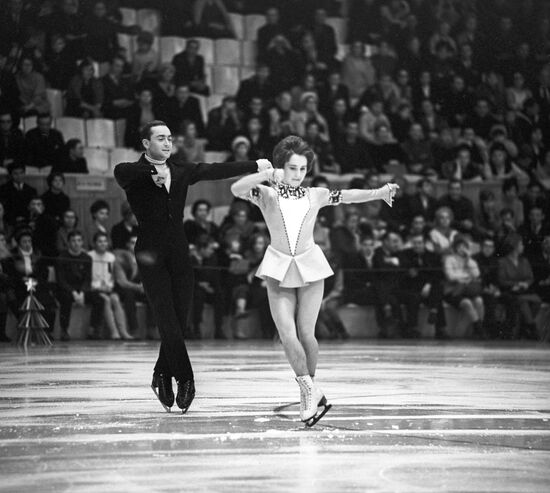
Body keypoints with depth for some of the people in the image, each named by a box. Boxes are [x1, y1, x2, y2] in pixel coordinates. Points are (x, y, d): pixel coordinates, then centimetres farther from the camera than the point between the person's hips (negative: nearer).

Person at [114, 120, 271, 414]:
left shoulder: (182, 172, 14)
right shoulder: (133, 174, 0)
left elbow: (215, 171, 10)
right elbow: (121, 172, -22)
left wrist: (255, 166, 4)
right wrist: (152, 172, -34)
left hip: (180, 253, 5)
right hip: (151, 254, -5)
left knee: (179, 320, 2)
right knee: (167, 319, -12)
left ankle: (162, 377, 17)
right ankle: (184, 379, -10)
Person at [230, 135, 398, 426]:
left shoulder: (315, 196, 8)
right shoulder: (267, 195, 1)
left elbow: (347, 196, 0)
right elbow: (237, 189, -15)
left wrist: (379, 193, -14)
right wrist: (266, 175, -28)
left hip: (310, 268, 1)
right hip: (279, 271, -1)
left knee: (306, 334, -4)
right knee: (287, 334, -12)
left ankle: (307, 388, 17)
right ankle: (312, 392, -1)